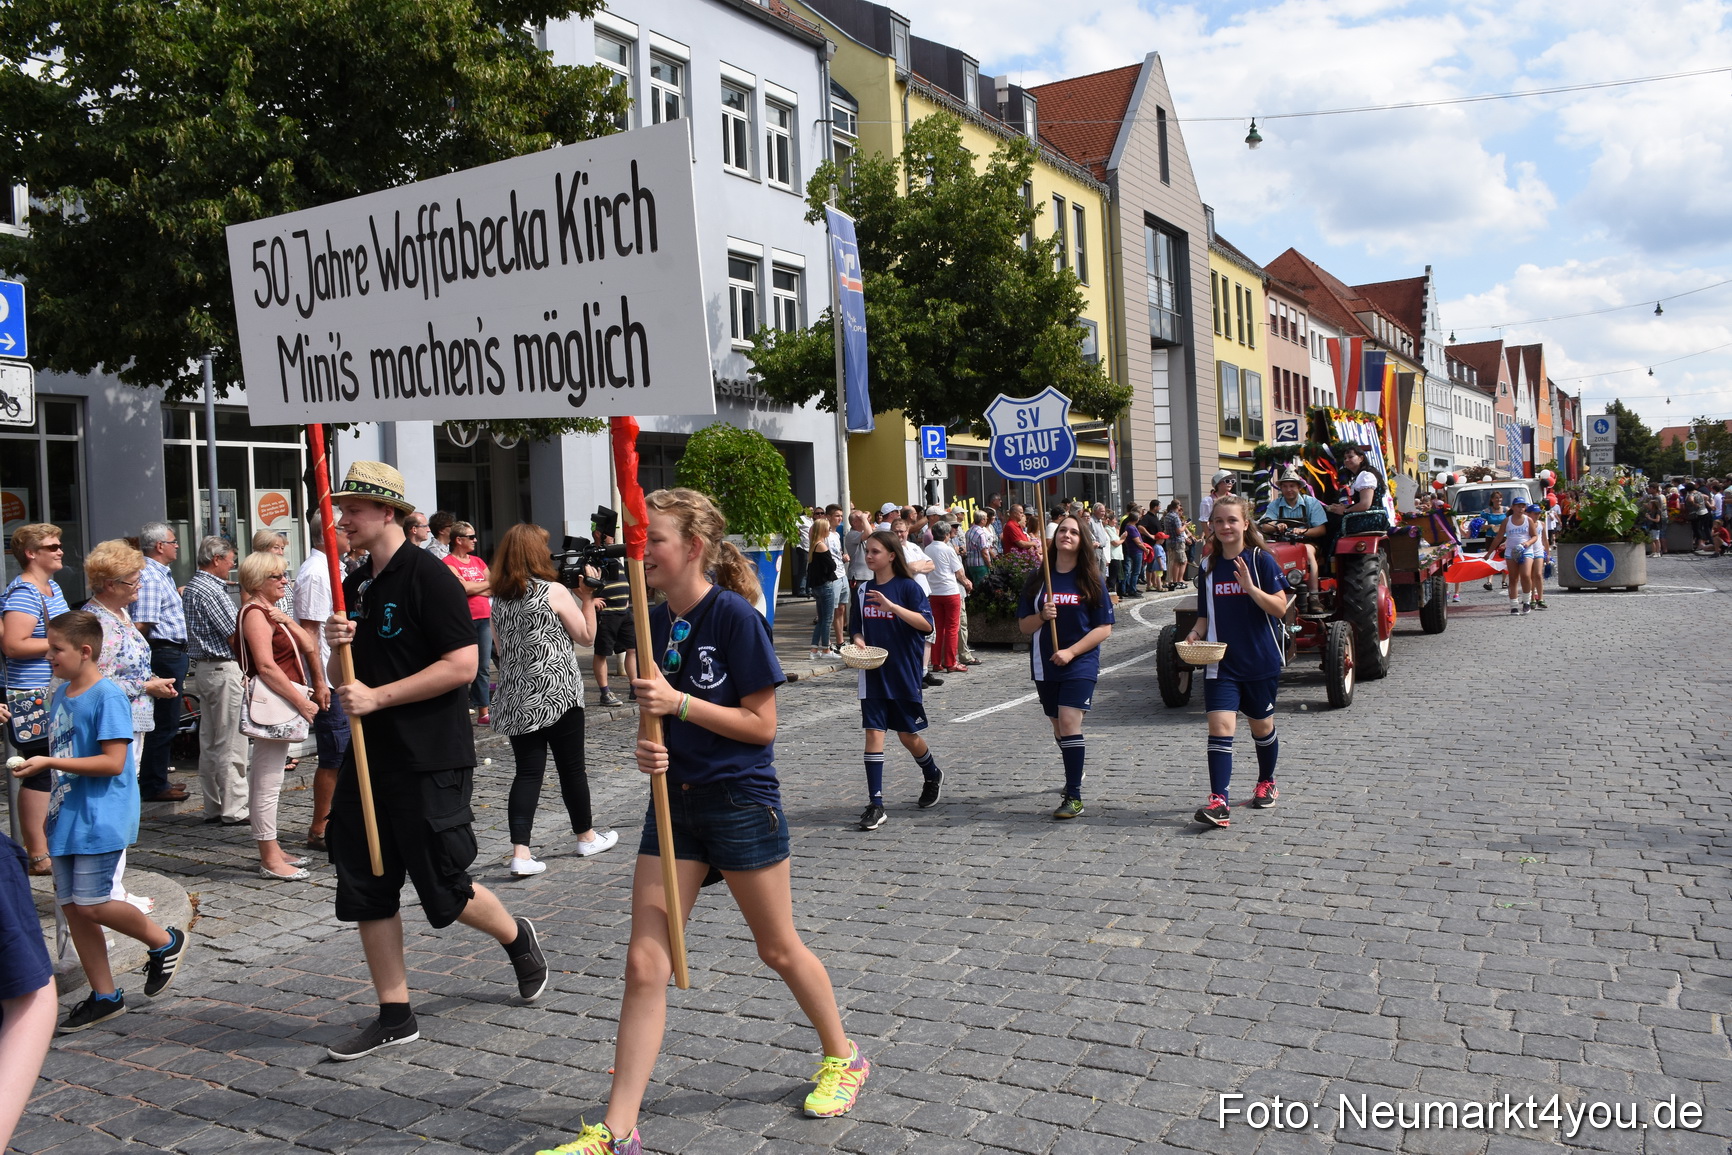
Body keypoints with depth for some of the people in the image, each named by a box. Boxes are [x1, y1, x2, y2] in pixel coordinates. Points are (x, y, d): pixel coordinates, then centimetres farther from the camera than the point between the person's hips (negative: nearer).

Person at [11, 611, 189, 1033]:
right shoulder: (61, 695, 11)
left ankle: (165, 942, 15)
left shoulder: (107, 696, -14)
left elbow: (113, 762, -20)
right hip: (66, 817, 9)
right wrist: (34, 765, 4)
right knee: (72, 906, 9)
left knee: (91, 904, -10)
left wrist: (50, 763, -20)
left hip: (100, 819, -8)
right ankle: (104, 996, 19)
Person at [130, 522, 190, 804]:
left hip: (172, 655, 11)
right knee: (164, 724, -3)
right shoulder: (151, 578, -17)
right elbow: (142, 625, -23)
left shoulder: (162, 575, 17)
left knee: (166, 723, 17)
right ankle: (153, 786, 5)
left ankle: (157, 780, 26)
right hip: (165, 653, -11)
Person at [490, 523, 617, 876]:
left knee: (528, 771, 3)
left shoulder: (499, 599, 6)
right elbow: (586, 636, -3)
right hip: (557, 694, -5)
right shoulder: (554, 591, -10)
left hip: (516, 699, 5)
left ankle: (520, 853, -7)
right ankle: (587, 837, 26)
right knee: (572, 768, 10)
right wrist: (587, 597, 5)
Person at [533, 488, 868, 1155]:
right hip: (675, 801, 6)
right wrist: (649, 749, -7)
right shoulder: (654, 623, 4)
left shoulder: (734, 615, -15)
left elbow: (762, 725, -15)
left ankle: (843, 1057, 38)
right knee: (645, 964, 1)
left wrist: (678, 702, -22)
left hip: (742, 801, -6)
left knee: (778, 948, 12)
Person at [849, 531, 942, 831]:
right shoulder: (863, 592, 7)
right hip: (873, 674, 4)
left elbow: (926, 624, -18)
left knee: (908, 735, 7)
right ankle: (875, 804, -2)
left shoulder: (908, 587, -7)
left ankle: (933, 775, 38)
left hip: (905, 674, -3)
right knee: (873, 732, -4)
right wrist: (858, 641, -8)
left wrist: (891, 606, -28)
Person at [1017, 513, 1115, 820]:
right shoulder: (1037, 579, 4)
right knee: (1059, 725, 15)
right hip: (1045, 666, 4)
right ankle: (1074, 772, 42)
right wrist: (1042, 616, -16)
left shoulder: (1092, 581, -3)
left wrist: (1070, 651, -15)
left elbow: (1104, 628, -5)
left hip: (1080, 663, -4)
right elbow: (1024, 626, 5)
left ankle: (1074, 797, -14)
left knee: (1070, 721, -17)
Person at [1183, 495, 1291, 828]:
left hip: (1261, 660, -2)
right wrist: (1195, 634, -7)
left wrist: (1250, 587, -26)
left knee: (1262, 726, 14)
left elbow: (1280, 608, -12)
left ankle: (1266, 784, 38)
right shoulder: (1209, 566, 6)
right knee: (1220, 725, -12)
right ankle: (1219, 801, -15)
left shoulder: (1261, 560, -6)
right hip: (1222, 662, 2)